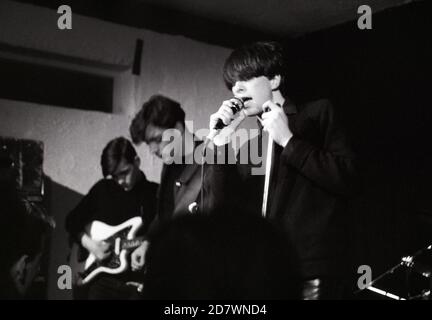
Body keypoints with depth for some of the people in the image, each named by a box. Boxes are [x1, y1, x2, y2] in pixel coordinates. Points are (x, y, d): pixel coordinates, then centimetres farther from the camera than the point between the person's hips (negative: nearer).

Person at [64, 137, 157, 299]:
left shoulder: (156, 193, 2)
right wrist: (88, 243, 1)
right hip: (103, 277, 3)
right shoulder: (103, 189, 10)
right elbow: (72, 221, 18)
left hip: (138, 278, -2)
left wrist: (148, 245, -24)